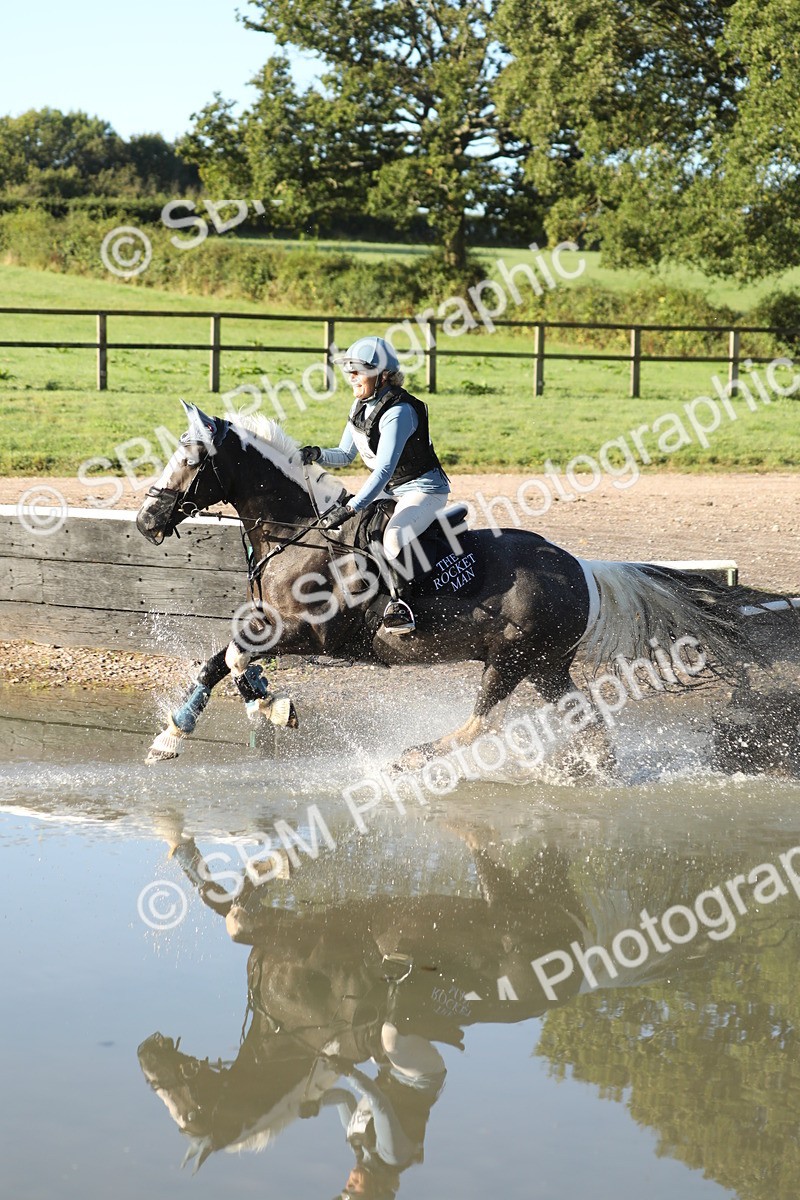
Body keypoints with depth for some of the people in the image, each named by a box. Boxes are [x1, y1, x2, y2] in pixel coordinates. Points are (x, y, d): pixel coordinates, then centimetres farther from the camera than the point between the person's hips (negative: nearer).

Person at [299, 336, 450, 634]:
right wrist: (319, 456, -11)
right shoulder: (361, 406, 2)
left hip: (424, 489, -10)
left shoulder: (398, 412, -27)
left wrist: (351, 508, -41)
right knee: (333, 523, 8)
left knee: (393, 537, -34)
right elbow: (346, 454, 11)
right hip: (390, 489, 10)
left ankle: (400, 605, -23)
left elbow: (384, 470, -34)